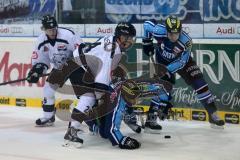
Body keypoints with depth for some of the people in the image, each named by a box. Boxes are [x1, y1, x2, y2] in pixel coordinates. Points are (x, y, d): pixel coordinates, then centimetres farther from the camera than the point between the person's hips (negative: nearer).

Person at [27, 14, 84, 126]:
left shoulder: (68, 35, -29)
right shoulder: (41, 41, -10)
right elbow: (40, 60, 0)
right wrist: (35, 72, -15)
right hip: (58, 67, 6)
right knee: (48, 88, -2)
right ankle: (48, 117, 13)